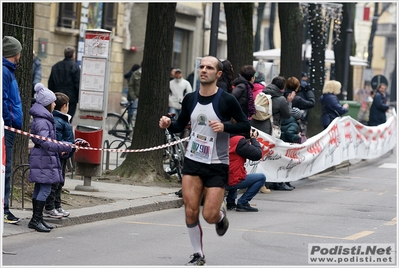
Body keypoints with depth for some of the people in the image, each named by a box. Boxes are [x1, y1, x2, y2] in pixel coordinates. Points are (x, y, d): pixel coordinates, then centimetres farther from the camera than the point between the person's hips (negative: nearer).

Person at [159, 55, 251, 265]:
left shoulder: (227, 100, -11)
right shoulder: (190, 99, 2)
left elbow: (245, 126, -7)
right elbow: (180, 125, 15)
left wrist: (225, 126, -24)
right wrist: (169, 124, -7)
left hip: (217, 165, -4)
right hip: (192, 162, 4)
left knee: (210, 215, -8)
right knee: (190, 212, -4)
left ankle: (221, 213, 30)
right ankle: (198, 256, 12)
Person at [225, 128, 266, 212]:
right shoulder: (239, 140, -14)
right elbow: (257, 155, -13)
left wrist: (249, 140, 15)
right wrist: (253, 139, 2)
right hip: (232, 182, -8)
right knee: (262, 177, 4)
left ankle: (230, 202, 27)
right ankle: (242, 203, -2)